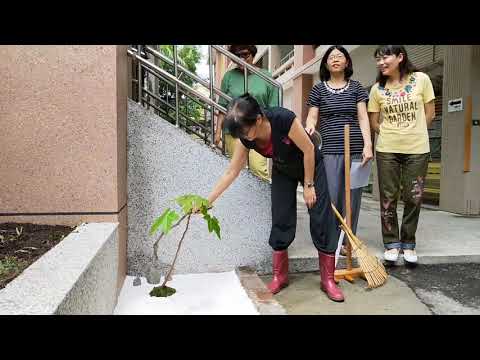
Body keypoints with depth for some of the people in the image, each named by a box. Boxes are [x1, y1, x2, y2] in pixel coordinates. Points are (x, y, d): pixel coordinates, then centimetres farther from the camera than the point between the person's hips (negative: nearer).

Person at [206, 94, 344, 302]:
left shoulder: (284, 119, -37)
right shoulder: (246, 139, -21)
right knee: (281, 220, -1)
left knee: (321, 219, -6)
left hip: (311, 165, -4)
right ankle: (280, 276, 14)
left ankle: (328, 279, 5)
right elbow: (232, 171, -13)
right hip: (283, 171, 4)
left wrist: (308, 185, -18)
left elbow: (309, 149, -25)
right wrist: (207, 201, -14)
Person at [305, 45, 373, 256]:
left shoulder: (356, 87, 12)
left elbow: (363, 117, 6)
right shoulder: (318, 89, 10)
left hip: (355, 150, 1)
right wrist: (309, 128, -19)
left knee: (351, 197, 3)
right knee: (330, 197, -4)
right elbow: (312, 117, 5)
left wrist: (368, 145, -7)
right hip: (329, 150, -1)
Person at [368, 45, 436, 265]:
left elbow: (429, 113, 4)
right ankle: (392, 243, 17)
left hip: (417, 149, 0)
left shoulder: (421, 79, -1)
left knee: (414, 198, 5)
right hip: (387, 150, 1)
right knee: (388, 198, 3)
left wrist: (413, 133, 6)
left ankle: (408, 243, 21)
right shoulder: (377, 89, 2)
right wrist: (392, 136, 4)